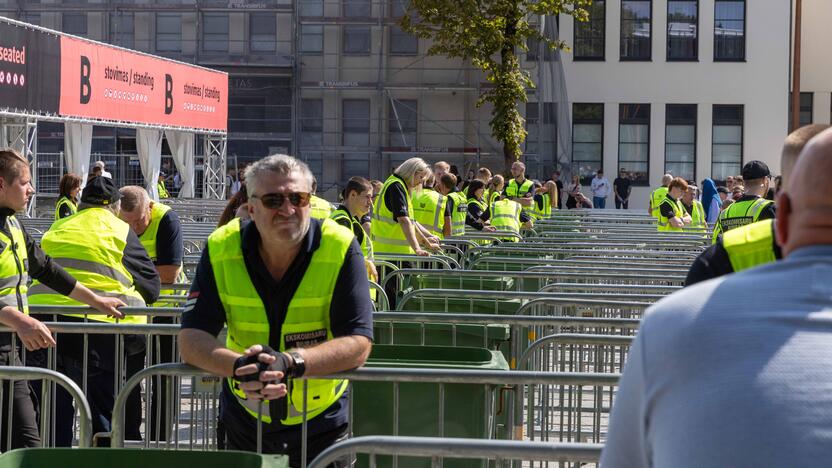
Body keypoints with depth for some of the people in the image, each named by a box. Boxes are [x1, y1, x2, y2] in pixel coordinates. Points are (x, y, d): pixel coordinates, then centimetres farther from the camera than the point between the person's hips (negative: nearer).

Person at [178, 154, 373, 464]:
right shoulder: (221, 249, -13)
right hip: (243, 423, 1)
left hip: (321, 424, -1)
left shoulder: (341, 248, -18)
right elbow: (191, 339, -16)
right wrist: (238, 366, -37)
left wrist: (290, 362, -39)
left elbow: (358, 344, -23)